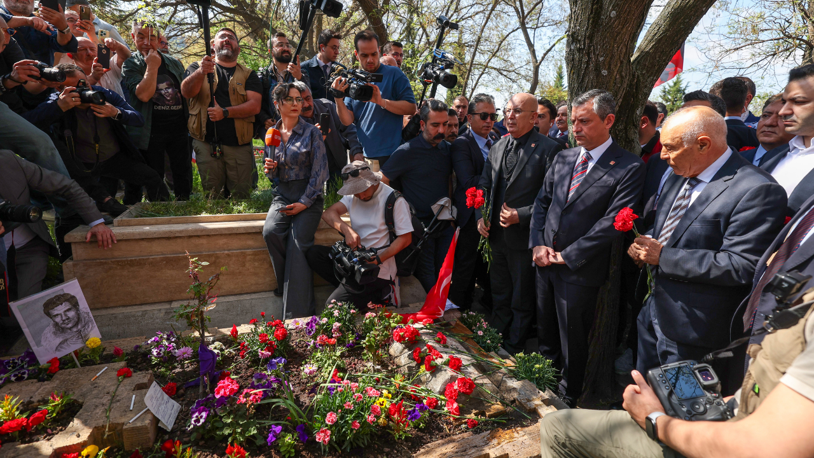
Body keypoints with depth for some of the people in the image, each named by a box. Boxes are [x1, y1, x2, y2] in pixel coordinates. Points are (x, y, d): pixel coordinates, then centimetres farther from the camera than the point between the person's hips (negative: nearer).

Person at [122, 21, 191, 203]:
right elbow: (144, 94, -16)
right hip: (151, 132, -3)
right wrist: (152, 66, -10)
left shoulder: (174, 63, 13)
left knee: (184, 178, 7)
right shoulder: (130, 65, 1)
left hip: (179, 128, 3)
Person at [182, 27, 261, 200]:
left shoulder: (248, 74, 14)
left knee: (241, 197, 1)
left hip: (239, 145, 0)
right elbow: (186, 92, -6)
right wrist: (201, 72, -25)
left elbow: (255, 106, -2)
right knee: (211, 197, 2)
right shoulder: (197, 67, 14)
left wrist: (225, 112, -16)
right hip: (207, 145, 0)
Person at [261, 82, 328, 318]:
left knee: (298, 242, -24)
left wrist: (304, 203, -13)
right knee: (270, 232, -26)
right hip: (282, 195, 4)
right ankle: (287, 284, -3)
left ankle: (299, 313, -21)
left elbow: (319, 172, -6)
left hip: (308, 197, -4)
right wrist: (269, 169, -6)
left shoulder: (311, 133, -2)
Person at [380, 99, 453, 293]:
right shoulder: (408, 151, -13)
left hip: (445, 225, 5)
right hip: (420, 227, -5)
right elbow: (381, 180, -12)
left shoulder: (447, 148, 6)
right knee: (426, 282, 4)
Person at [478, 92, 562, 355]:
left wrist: (521, 215, -22)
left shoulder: (548, 149, -11)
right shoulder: (497, 147, 8)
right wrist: (481, 216, -1)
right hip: (496, 235, 6)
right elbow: (483, 185, 13)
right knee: (499, 295, 22)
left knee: (522, 300, 12)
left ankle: (514, 349, 30)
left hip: (524, 237, -5)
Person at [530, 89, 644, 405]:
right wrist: (537, 244, -2)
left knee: (572, 340, 10)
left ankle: (568, 397, 32)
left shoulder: (629, 168, -11)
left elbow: (613, 222, -17)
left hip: (580, 270, -5)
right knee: (545, 331, 19)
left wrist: (568, 255, -15)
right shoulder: (563, 158, 8)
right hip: (544, 261, 6)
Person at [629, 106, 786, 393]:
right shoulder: (680, 175, 6)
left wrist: (663, 257, -23)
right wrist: (646, 245, -4)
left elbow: (741, 265, -26)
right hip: (653, 315, 8)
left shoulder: (756, 191, -21)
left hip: (694, 336, -8)